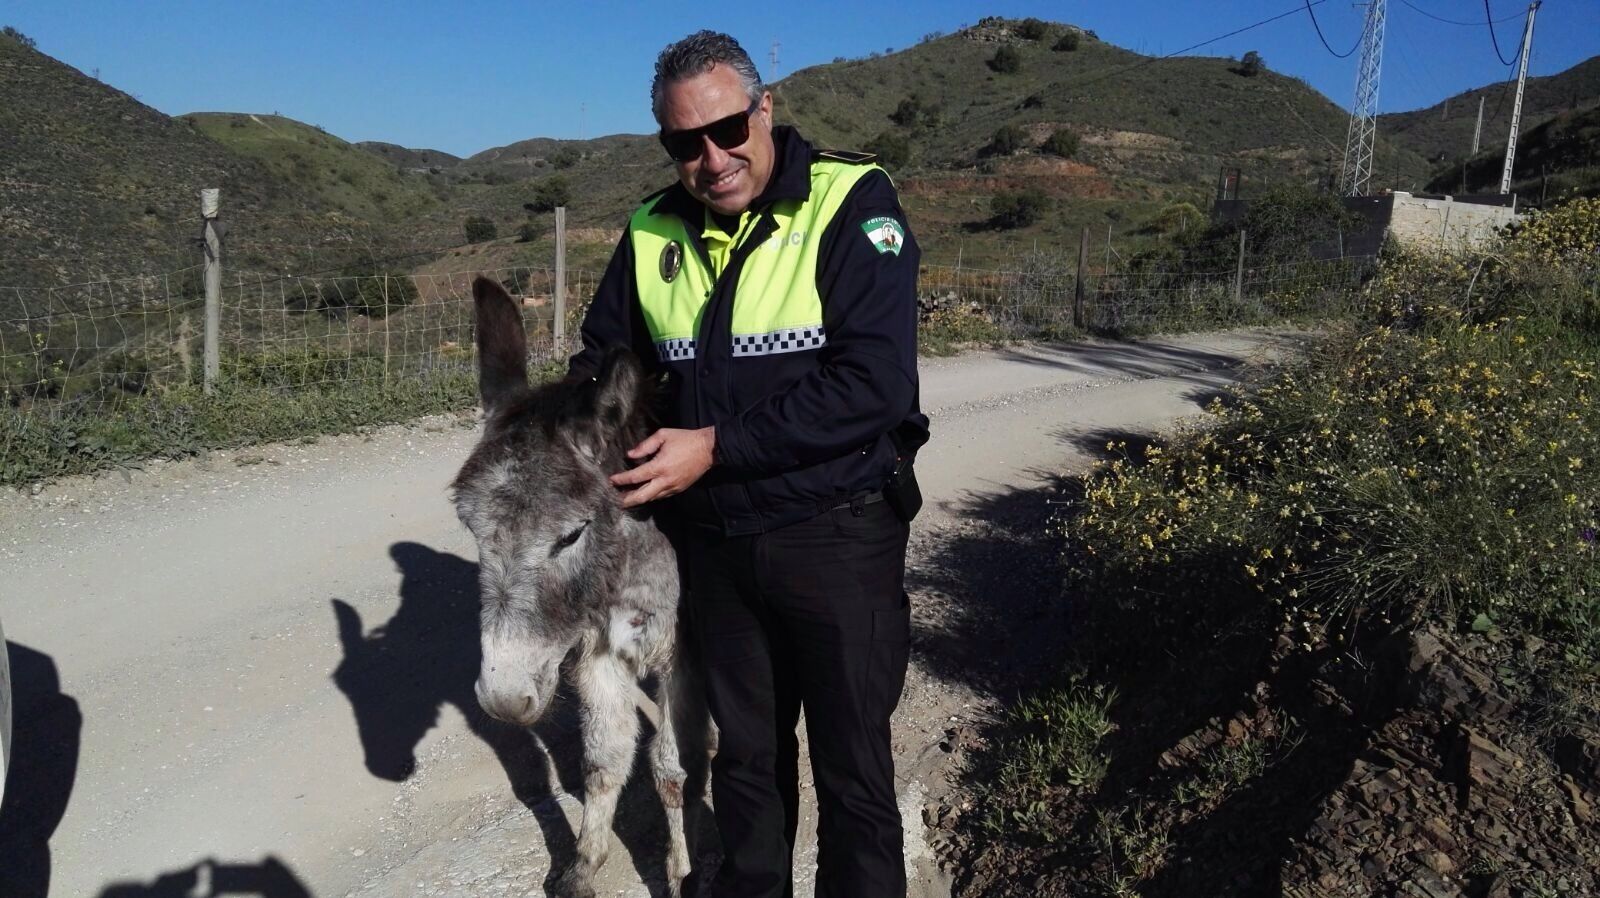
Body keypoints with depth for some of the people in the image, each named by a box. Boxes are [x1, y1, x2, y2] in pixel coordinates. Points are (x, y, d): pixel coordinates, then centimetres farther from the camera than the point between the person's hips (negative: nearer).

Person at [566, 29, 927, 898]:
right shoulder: (653, 232, 3)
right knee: (744, 754, 21)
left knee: (853, 768, 10)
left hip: (836, 534, -4)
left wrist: (717, 445, -23)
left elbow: (874, 382, -23)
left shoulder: (850, 201, -13)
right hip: (715, 539, 5)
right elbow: (605, 355, 17)